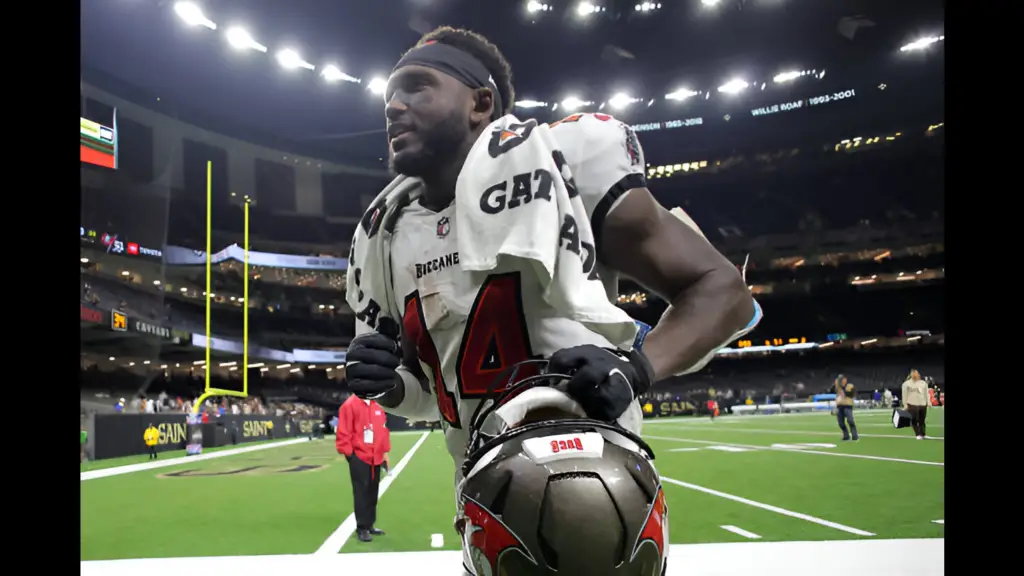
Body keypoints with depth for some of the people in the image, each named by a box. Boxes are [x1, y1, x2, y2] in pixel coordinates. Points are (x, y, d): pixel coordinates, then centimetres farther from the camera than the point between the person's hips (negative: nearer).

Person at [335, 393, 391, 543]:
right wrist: (348, 452, -13)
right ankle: (362, 528, 4)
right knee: (361, 493, -3)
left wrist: (385, 452, 12)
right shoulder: (350, 405, -9)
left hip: (376, 458, 6)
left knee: (372, 493, 11)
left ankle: (370, 525, 20)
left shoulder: (378, 405, 9)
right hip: (359, 457, -6)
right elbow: (343, 432, -11)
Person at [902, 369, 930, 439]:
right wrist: (905, 405, -7)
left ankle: (922, 435, 17)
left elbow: (926, 394, 15)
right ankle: (918, 435, -6)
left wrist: (928, 403, 9)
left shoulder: (924, 383, 12)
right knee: (914, 421, -9)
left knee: (922, 421, 7)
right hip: (912, 405, -3)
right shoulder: (906, 384, 1)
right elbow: (905, 395, -1)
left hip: (923, 405, 3)